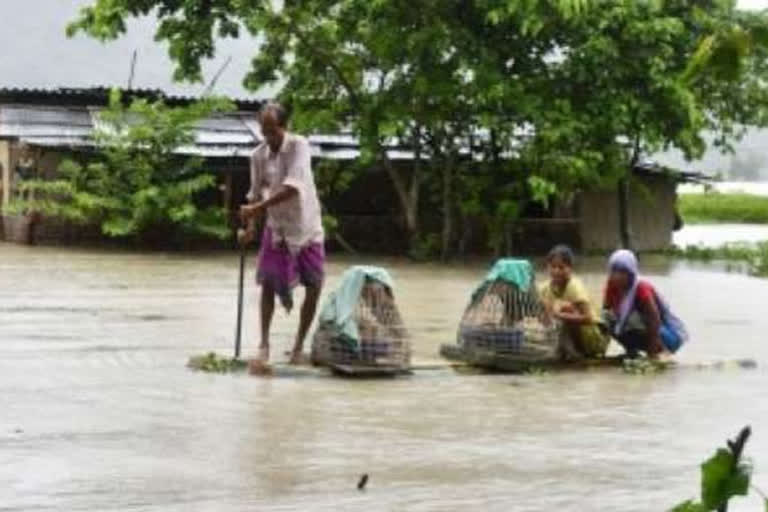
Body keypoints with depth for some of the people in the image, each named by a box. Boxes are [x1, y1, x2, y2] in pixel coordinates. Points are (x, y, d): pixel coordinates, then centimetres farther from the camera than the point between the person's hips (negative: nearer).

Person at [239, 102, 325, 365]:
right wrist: (249, 226, -9)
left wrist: (257, 208, -34)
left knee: (314, 285, -1)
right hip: (276, 226, 2)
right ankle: (264, 343, 0)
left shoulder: (299, 146, -18)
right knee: (268, 281, -7)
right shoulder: (258, 155, -5)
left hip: (306, 225, -2)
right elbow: (256, 193, 4)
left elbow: (292, 187, -30)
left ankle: (299, 345, 11)